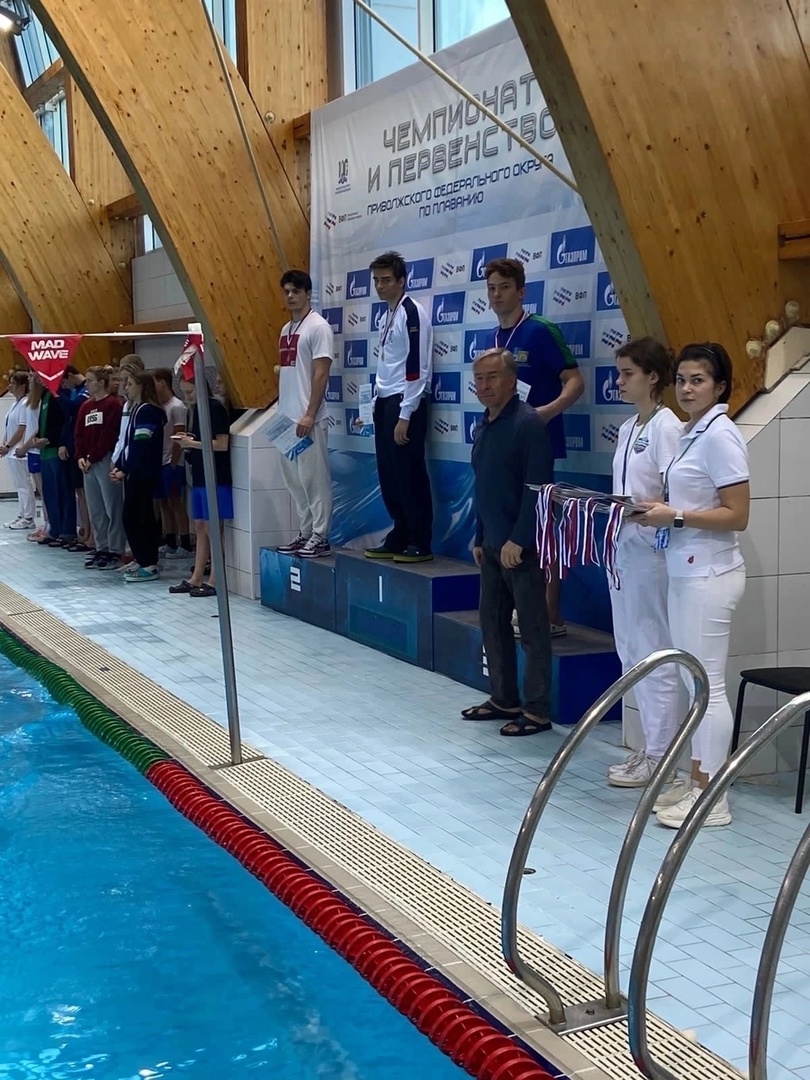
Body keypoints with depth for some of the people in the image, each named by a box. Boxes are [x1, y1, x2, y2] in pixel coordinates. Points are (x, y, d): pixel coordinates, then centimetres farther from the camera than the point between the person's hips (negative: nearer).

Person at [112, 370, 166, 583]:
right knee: (133, 517, 11)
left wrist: (125, 470, -17)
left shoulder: (147, 411, -13)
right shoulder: (136, 409, 16)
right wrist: (118, 466, 9)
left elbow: (141, 446, -19)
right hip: (134, 472, 9)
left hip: (143, 474, -9)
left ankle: (149, 565, -4)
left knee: (135, 517, -8)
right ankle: (142, 560, 19)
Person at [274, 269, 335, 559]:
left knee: (314, 478, -5)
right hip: (287, 417, 9)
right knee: (295, 480, 12)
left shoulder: (318, 327, -8)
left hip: (308, 419, -9)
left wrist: (309, 414, -19)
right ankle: (306, 533, 19)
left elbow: (321, 373, -14)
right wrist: (281, 412, 15)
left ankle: (320, 536, -1)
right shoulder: (287, 329, 17)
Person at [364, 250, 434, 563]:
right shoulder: (387, 315, 16)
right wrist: (378, 403, 16)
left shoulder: (411, 313, -11)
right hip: (385, 402, 9)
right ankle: (399, 537, 20)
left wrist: (405, 416, -19)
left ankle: (421, 543, 3)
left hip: (405, 403, -9)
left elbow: (417, 368, -17)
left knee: (410, 474, -4)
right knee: (389, 475, 11)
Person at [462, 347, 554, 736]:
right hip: (492, 545, 9)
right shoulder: (484, 427, 13)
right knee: (492, 622, 14)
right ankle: (504, 699, 27)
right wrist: (480, 537, 18)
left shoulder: (528, 423, -14)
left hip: (521, 546, -9)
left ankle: (538, 711, 7)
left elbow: (537, 488, -20)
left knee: (533, 629, -1)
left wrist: (518, 540, -21)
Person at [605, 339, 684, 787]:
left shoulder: (666, 428, -12)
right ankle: (651, 746, 24)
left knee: (655, 656, -1)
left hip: (651, 553, -9)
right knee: (631, 653, 14)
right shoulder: (627, 429, 14)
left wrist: (632, 510, -27)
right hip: (623, 549, 9)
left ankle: (658, 757, 8)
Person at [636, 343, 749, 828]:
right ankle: (696, 782, 22)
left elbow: (736, 515, -18)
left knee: (708, 684, -3)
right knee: (695, 682, 14)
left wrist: (675, 516, -17)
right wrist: (659, 511, 6)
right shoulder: (694, 434, 13)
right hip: (685, 572, 9)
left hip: (709, 574, -9)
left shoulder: (720, 436, -14)